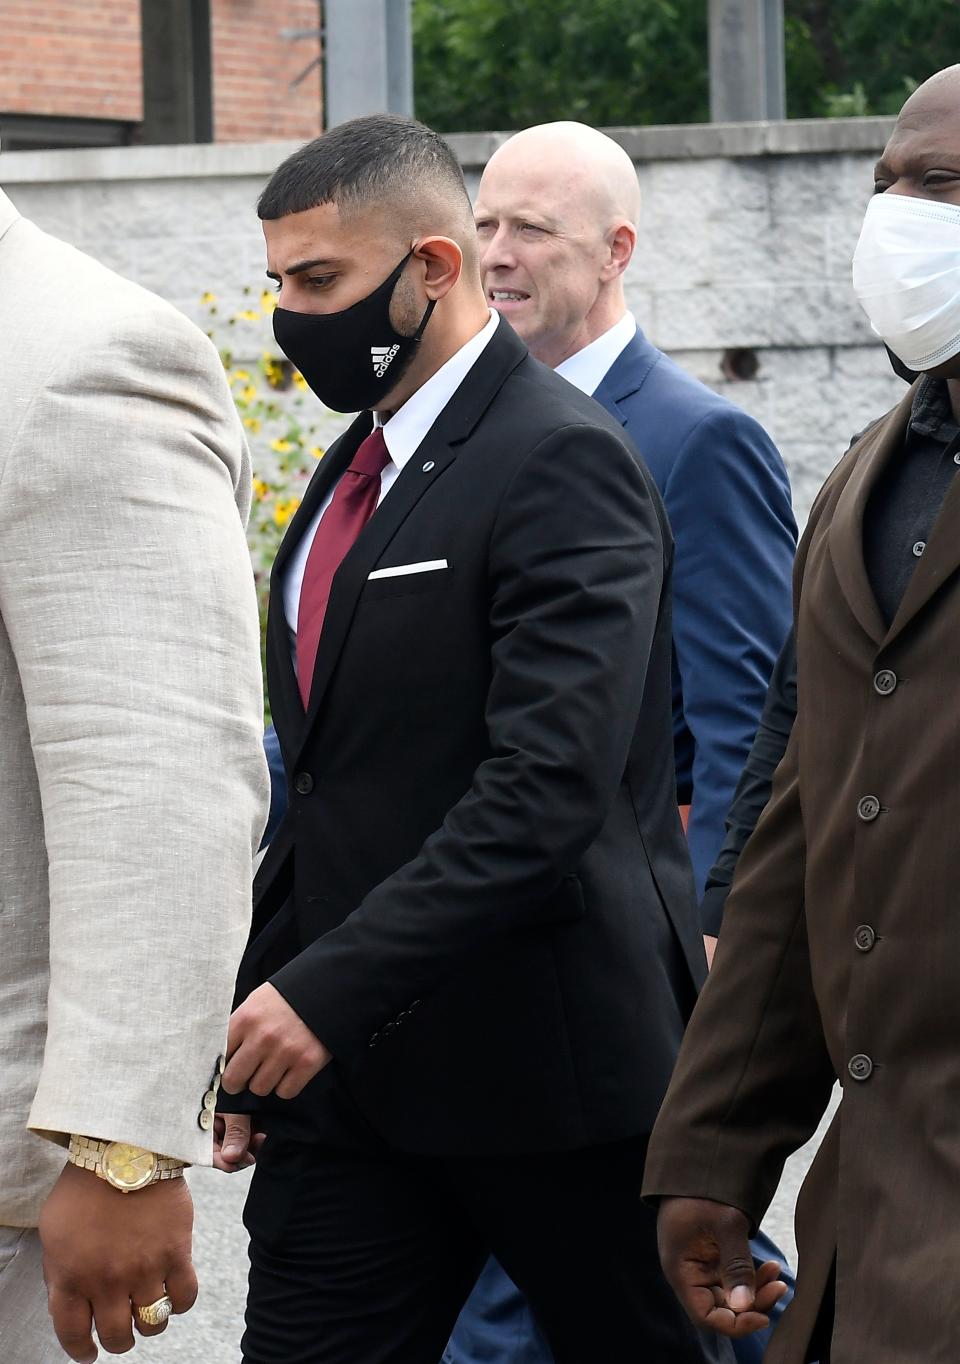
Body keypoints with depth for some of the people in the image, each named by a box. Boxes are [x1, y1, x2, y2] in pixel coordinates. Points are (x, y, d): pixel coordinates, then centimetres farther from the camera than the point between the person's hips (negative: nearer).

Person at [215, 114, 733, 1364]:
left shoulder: (562, 462, -14)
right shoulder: (356, 469, 15)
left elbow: (550, 790, -24)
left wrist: (331, 988, -27)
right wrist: (260, 1017, 14)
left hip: (551, 1064, -8)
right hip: (352, 1070, 8)